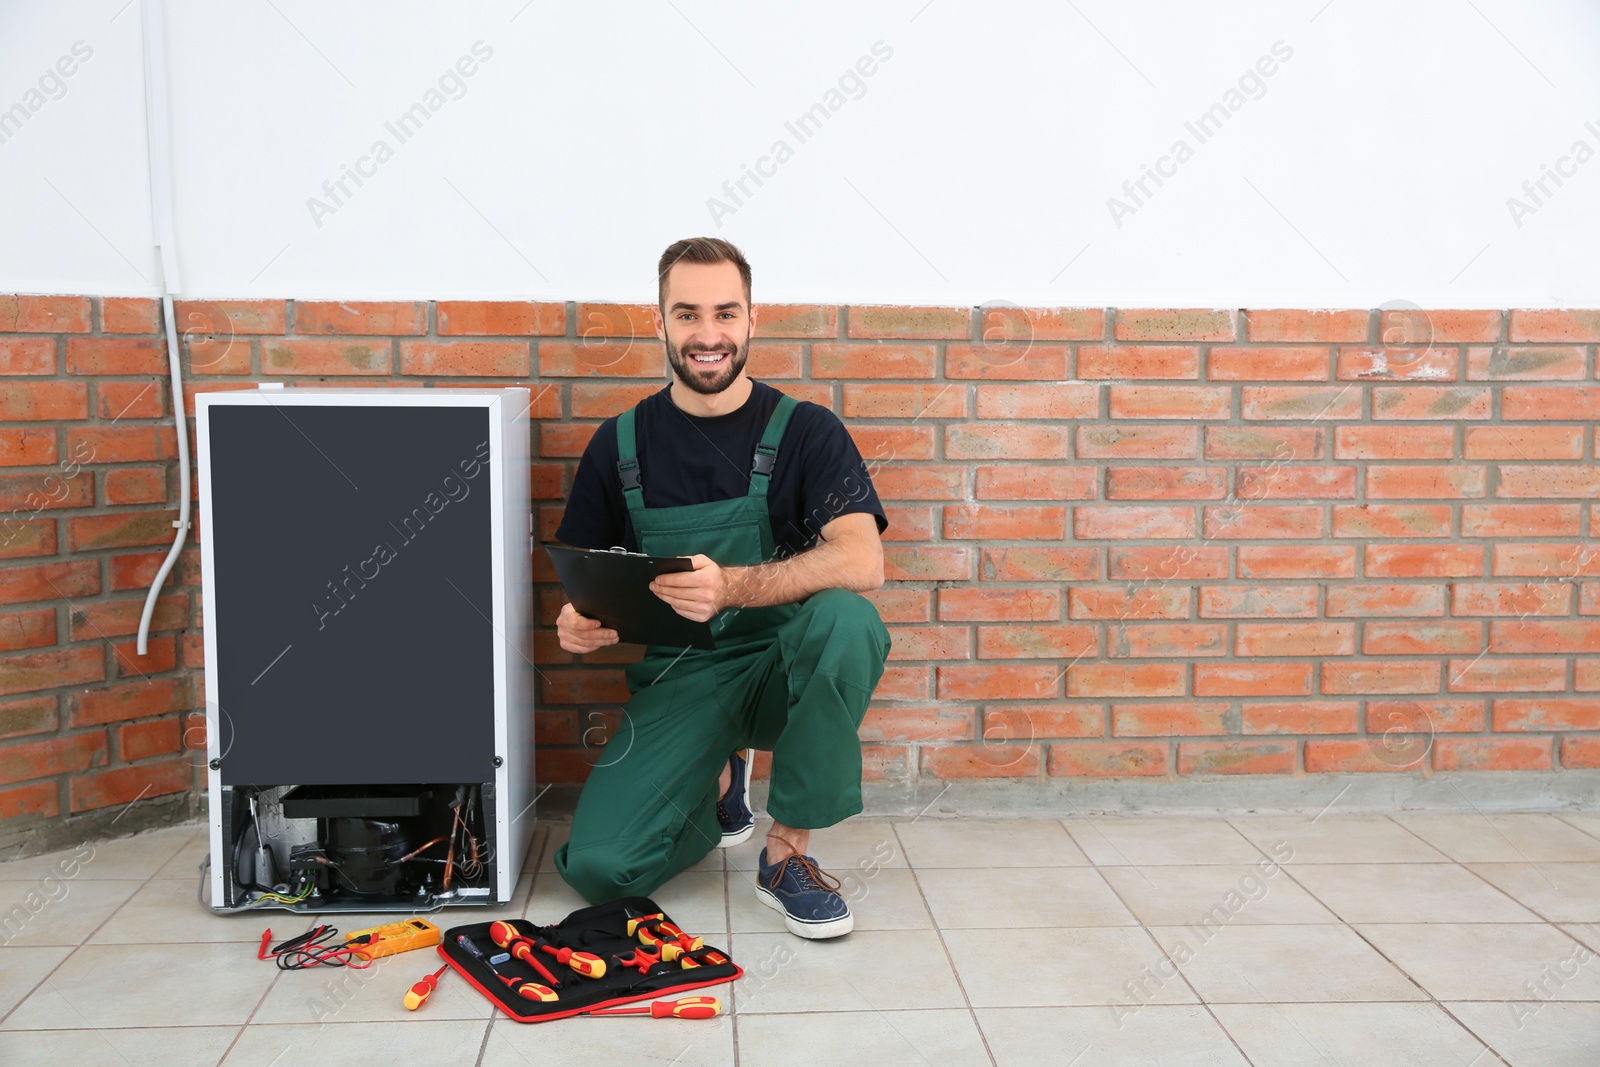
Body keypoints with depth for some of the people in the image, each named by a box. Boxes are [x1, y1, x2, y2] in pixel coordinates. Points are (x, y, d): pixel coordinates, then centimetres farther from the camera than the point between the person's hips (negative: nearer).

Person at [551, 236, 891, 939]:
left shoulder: (805, 432, -5)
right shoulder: (620, 444, 3)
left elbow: (862, 563, -22)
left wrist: (731, 586, -38)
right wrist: (577, 623, -14)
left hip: (784, 668, -1)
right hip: (677, 680, 2)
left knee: (846, 618, -36)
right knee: (598, 868, -19)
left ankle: (786, 854, -16)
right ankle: (718, 784, 16)